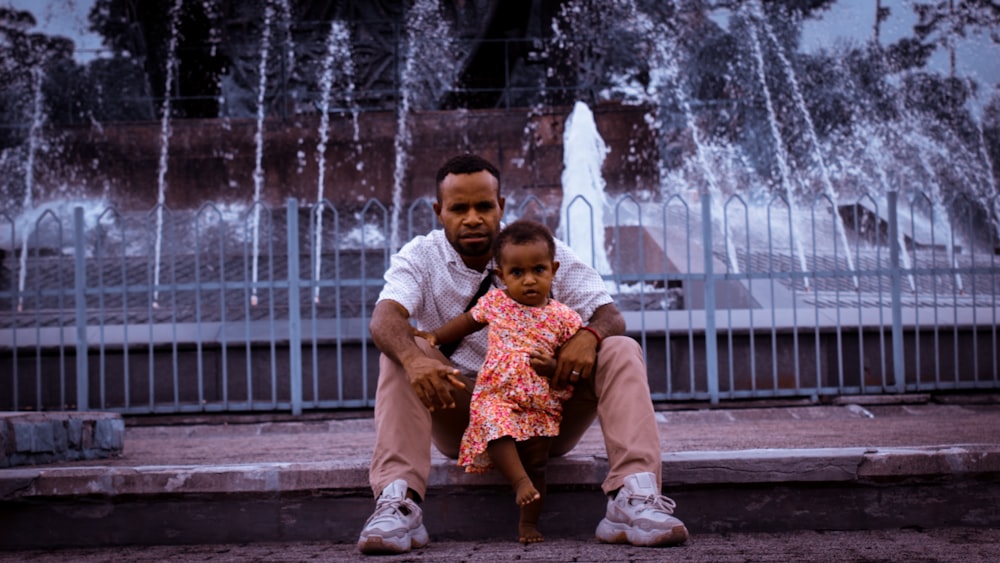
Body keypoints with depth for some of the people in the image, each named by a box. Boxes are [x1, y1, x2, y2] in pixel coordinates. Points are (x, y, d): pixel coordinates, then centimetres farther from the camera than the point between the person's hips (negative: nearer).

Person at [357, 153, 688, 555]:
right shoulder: (420, 258, -3)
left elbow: (610, 316, -9)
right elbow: (384, 318, -23)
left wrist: (589, 335, -35)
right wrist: (413, 359, -47)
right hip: (461, 423, -1)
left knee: (621, 351, -20)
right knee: (399, 354, -25)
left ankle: (634, 499, -38)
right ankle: (397, 503, -39)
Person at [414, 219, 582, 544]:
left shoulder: (563, 318, 1)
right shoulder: (495, 303, 6)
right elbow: (467, 322, 25)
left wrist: (554, 367, -15)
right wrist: (434, 337, 16)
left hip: (542, 404, 0)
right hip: (495, 396, 0)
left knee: (536, 462, -1)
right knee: (495, 425, -34)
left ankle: (528, 523, 13)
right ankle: (520, 480, -32)